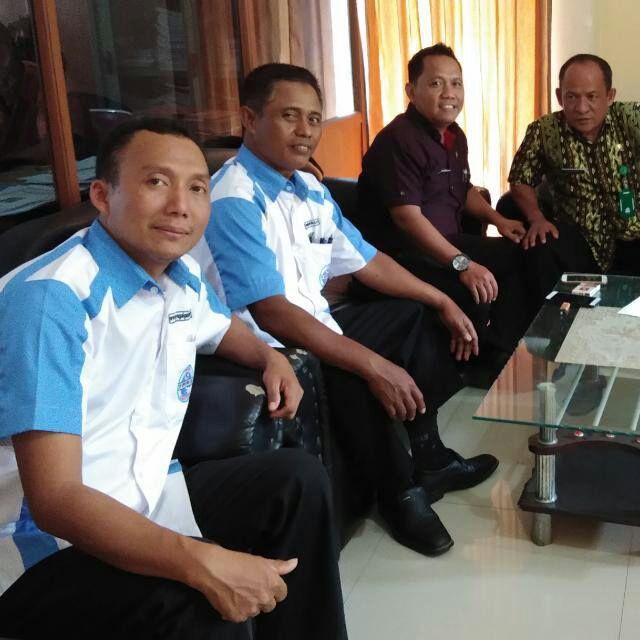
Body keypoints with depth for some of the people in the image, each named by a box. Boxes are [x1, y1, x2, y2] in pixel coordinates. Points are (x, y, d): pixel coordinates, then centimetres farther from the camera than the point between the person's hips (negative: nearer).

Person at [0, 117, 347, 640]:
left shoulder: (181, 277, 3)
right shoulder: (52, 299, -24)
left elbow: (221, 327, 30)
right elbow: (54, 499, -29)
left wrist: (271, 358, 8)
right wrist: (203, 563, -38)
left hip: (145, 499, 8)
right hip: (46, 546, -8)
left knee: (298, 478, 5)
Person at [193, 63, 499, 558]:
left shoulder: (310, 189, 6)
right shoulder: (235, 201, -23)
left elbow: (365, 260, 16)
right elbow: (273, 314, -31)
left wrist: (443, 302, 13)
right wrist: (374, 365, -34)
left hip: (315, 326, 10)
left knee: (416, 316, 16)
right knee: (350, 376, -35)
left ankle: (429, 459, 19)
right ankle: (400, 491, -8)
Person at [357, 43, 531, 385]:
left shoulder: (454, 136, 11)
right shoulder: (398, 140, -20)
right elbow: (407, 216, -28)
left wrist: (497, 219, 11)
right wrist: (462, 264, -32)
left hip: (447, 243, 10)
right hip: (402, 254, -10)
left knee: (520, 258, 9)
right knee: (474, 293, -31)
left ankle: (498, 358, 7)